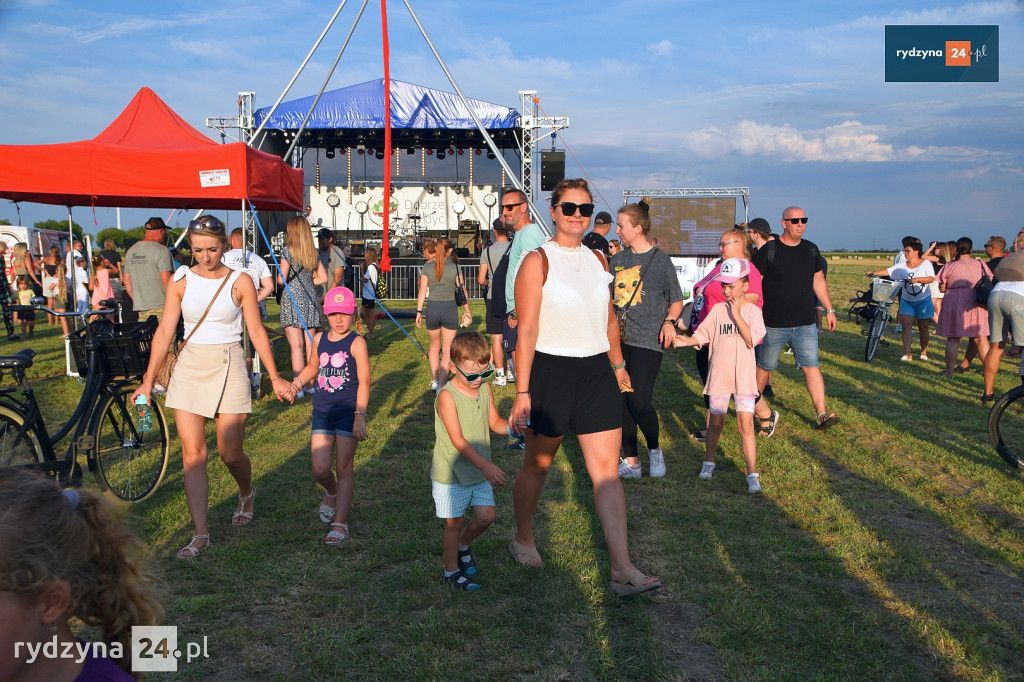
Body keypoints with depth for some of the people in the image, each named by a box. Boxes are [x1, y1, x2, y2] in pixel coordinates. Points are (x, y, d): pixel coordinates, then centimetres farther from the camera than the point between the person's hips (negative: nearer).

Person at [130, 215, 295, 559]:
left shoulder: (239, 282, -3)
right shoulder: (181, 281, 2)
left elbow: (257, 331, 0)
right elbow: (165, 332, 2)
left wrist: (275, 378, -1)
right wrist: (148, 381, 2)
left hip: (227, 366, -2)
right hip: (189, 366, 2)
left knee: (230, 453, 2)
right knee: (192, 453, -2)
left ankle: (246, 494, 36)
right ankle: (200, 533, 6)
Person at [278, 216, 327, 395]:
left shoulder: (287, 250, -7)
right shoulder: (313, 252, 9)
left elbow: (282, 279, -9)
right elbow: (323, 277, 10)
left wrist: (279, 272, 12)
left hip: (292, 299, -5)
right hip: (310, 299, 5)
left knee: (296, 346, -3)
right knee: (311, 345, 10)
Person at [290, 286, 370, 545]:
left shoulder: (357, 343, -8)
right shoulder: (319, 339, 7)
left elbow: (364, 381, -12)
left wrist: (360, 416, -18)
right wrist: (296, 383, 5)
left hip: (348, 412, -4)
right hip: (322, 410, 4)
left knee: (344, 467, 1)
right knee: (320, 469, -2)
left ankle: (340, 523, 9)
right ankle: (332, 492, 34)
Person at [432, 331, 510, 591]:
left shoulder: (484, 387, -1)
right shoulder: (447, 396, -23)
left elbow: (494, 422, 7)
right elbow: (458, 440, -27)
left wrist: (510, 426, -17)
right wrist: (486, 466, -33)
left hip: (479, 470, 6)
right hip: (450, 473, -6)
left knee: (486, 516, 10)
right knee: (454, 523, 7)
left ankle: (462, 545, 39)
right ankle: (451, 570, 28)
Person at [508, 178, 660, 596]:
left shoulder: (597, 260, 9)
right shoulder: (538, 262, -9)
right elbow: (527, 331, -13)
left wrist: (617, 364, 26)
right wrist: (522, 392, -16)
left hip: (596, 373, 5)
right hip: (550, 372, -4)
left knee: (607, 470, 0)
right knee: (537, 465, 12)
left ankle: (623, 570, 2)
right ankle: (523, 539, 37)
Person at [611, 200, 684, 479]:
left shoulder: (660, 259, -2)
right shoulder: (617, 260, 12)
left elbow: (677, 301, 3)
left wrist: (669, 320, -16)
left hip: (647, 341, -5)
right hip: (618, 340, 5)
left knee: (639, 402, -12)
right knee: (620, 402, 4)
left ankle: (655, 448, 16)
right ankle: (631, 462, 16)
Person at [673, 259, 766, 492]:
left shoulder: (753, 310, -3)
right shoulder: (717, 309, 4)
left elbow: (752, 340, -15)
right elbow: (703, 334, 3)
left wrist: (736, 314, -17)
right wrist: (686, 341, -14)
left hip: (744, 375, -2)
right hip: (719, 374, 3)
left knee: (745, 423, -7)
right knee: (716, 421, 11)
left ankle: (752, 474, -2)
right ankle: (708, 462, 30)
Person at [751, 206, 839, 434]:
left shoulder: (811, 250, 8)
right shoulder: (768, 251, -8)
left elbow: (818, 280, 19)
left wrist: (829, 309, 18)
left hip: (806, 323, 3)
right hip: (774, 324, -3)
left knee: (811, 366, -5)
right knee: (765, 367, 9)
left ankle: (822, 414, -6)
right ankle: (754, 405, 29)